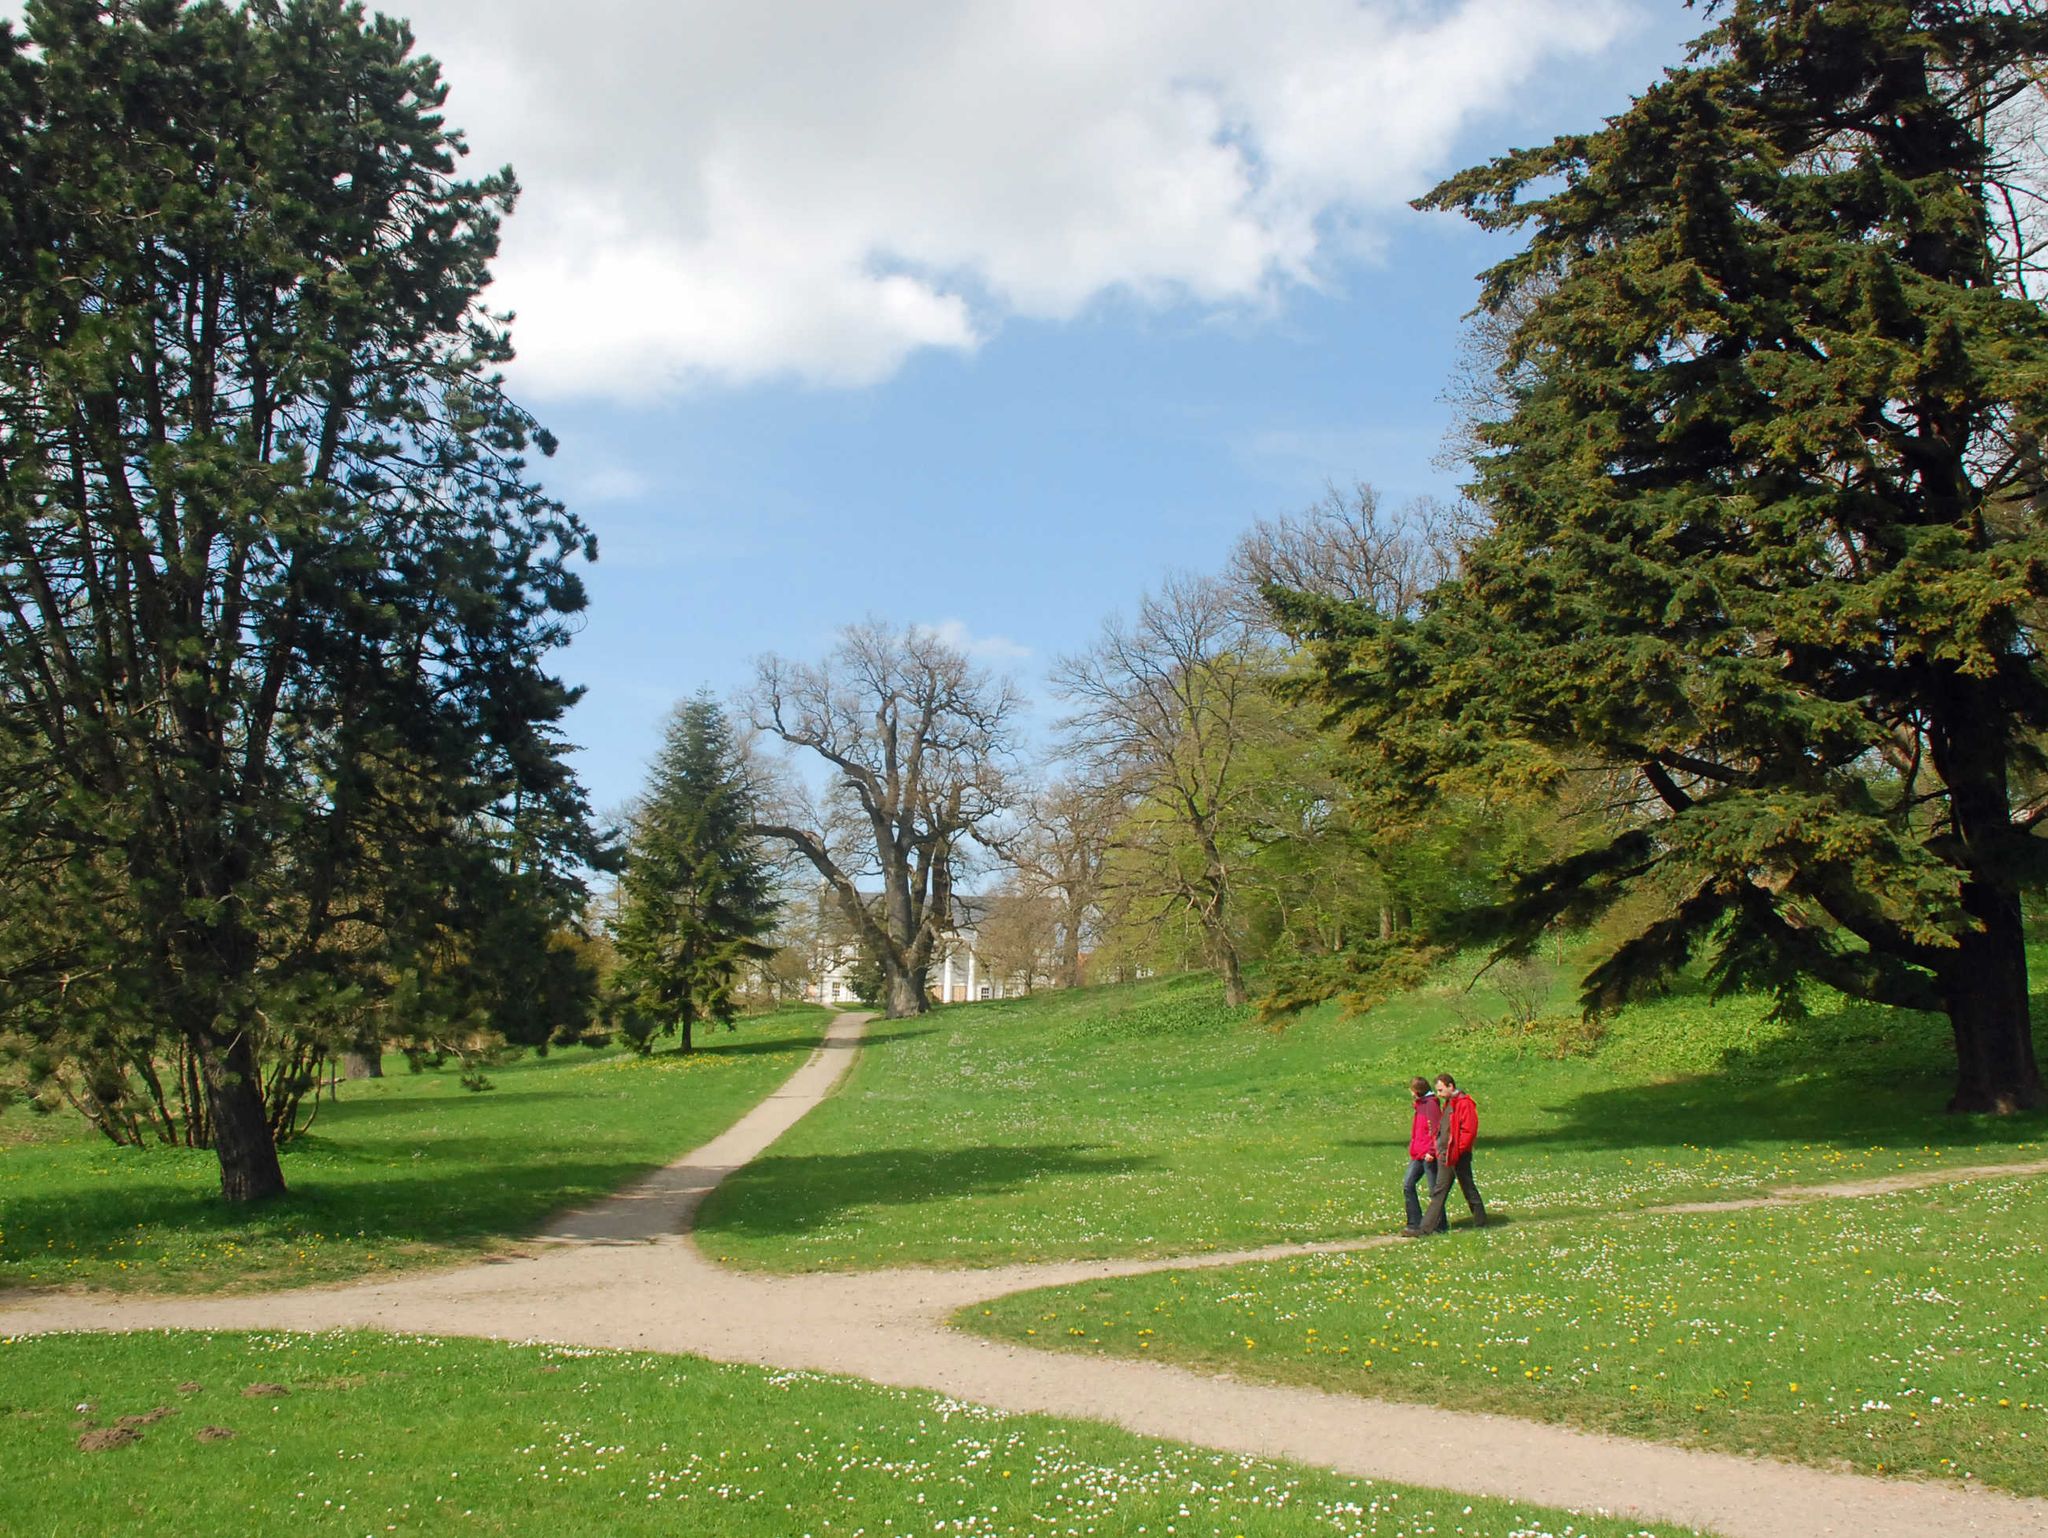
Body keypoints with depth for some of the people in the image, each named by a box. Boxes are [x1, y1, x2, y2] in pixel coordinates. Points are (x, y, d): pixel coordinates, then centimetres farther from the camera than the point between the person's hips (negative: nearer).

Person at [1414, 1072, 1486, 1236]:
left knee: (1468, 1189, 2)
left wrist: (1457, 1151, -19)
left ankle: (1481, 1222, 15)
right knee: (1439, 1192, 7)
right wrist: (1439, 1150, 13)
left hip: (1459, 1157, -9)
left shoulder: (1464, 1103, -14)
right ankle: (1427, 1228, 7)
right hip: (1445, 1156, 9)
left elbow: (1469, 1131, -20)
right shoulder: (1448, 1103, 16)